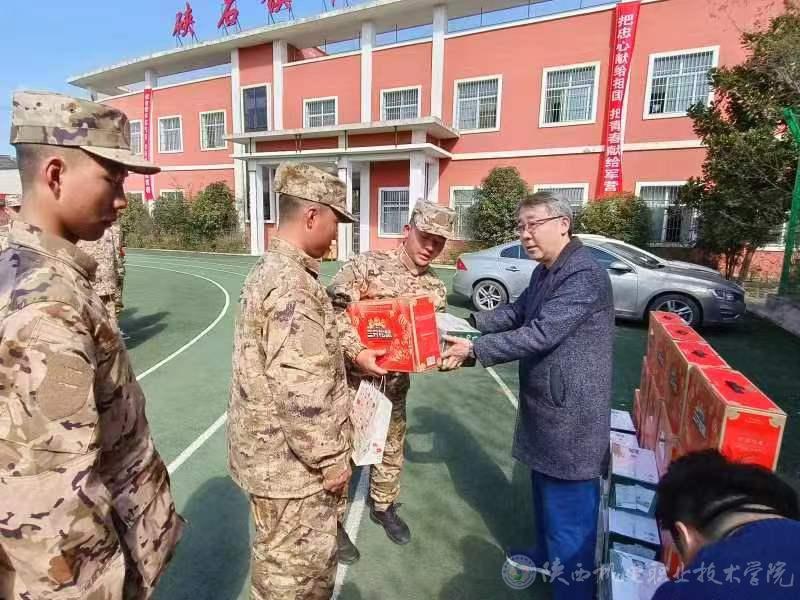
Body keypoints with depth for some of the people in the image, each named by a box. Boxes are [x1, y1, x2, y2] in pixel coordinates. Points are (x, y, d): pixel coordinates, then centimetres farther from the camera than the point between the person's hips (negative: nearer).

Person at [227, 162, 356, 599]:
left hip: (274, 448, 10)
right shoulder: (292, 285, -27)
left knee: (305, 555, 28)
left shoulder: (272, 268, 7)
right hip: (291, 458, -10)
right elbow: (300, 391, -29)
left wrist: (344, 357, 18)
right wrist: (331, 457, -18)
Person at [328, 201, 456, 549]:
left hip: (395, 388, 5)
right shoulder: (366, 265, -13)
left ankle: (383, 507, 48)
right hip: (351, 381, -4)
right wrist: (356, 353, -29)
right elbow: (333, 310, -19)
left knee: (391, 451, 22)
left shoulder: (436, 291, 3)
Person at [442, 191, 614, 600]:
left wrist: (474, 350, -25)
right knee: (545, 491, 26)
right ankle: (547, 557, 48)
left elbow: (539, 335, -28)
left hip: (570, 412, -10)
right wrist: (471, 323, 5)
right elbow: (517, 312, 18)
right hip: (545, 403, 10)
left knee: (569, 507, 6)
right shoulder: (544, 272, 10)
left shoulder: (584, 275, -22)